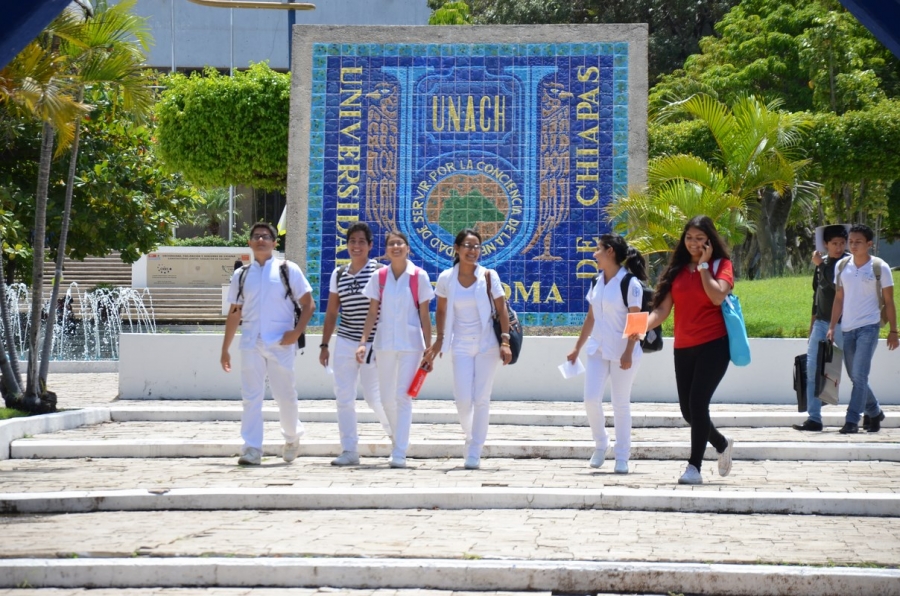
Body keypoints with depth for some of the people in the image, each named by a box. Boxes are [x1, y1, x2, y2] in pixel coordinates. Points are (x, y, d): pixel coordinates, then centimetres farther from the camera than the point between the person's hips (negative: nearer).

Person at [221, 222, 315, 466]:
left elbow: (308, 304, 2)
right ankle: (251, 449, -3)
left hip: (280, 343, -2)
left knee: (285, 395, 5)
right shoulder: (241, 275, 13)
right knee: (251, 397, -3)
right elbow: (234, 313, 17)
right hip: (251, 343, 2)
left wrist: (297, 331, -12)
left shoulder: (288, 270, 3)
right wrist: (225, 349, 14)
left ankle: (292, 437, 30)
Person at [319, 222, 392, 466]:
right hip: (345, 343, 4)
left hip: (373, 344, -4)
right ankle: (349, 450, 4)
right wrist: (324, 345, 11)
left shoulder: (380, 272, -4)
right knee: (344, 397, -1)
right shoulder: (338, 274, 9)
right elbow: (331, 313, 14)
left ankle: (396, 433, 28)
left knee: (373, 396, -1)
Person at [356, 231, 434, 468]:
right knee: (387, 398, 8)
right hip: (385, 342, 3)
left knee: (403, 396, -8)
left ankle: (399, 454, -8)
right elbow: (372, 313, 5)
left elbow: (424, 315, -1)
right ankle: (398, 443, 30)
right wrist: (363, 341, -5)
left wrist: (429, 347, -4)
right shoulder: (379, 277, 4)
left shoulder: (419, 277, -3)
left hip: (410, 342, -3)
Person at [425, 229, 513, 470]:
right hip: (461, 346, 1)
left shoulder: (489, 276, -6)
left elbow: (502, 310, -3)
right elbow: (441, 310, 11)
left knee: (481, 399, -2)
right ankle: (470, 436, 28)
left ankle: (474, 453, 7)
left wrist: (505, 341, -10)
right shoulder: (446, 278, -1)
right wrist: (439, 340, 10)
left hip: (487, 344, -1)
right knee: (463, 400, -4)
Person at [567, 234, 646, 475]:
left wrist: (628, 353, -19)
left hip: (622, 353, -6)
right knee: (591, 399, -4)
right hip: (598, 349, 6)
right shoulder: (597, 283, 10)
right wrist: (577, 348, 16)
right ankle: (600, 444, 18)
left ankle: (622, 457, 10)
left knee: (621, 404, 1)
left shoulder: (630, 283, -11)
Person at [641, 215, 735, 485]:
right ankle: (722, 444, 36)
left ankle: (694, 467, -7)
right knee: (688, 410, 9)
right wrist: (643, 326, -15)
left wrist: (704, 265, -11)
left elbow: (717, 296, -20)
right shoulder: (677, 269, 9)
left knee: (697, 403, -15)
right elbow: (663, 308, 2)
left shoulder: (721, 265, 0)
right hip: (683, 348, 5)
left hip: (713, 344, -5)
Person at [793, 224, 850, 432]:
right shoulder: (821, 262, 10)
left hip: (842, 323, -6)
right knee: (812, 368, -1)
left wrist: (821, 265, -17)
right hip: (821, 322, 6)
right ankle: (814, 418, 1)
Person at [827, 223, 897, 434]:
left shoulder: (880, 268, -4)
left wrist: (893, 331, 0)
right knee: (855, 377, 11)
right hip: (847, 329, 5)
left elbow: (889, 301, 0)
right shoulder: (842, 266, 6)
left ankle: (851, 420, -12)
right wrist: (832, 327, 5)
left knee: (859, 375, -13)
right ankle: (875, 413, 30)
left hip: (868, 327, -5)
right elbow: (839, 298, 11)